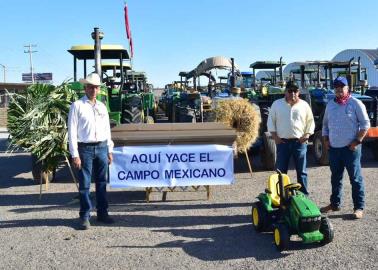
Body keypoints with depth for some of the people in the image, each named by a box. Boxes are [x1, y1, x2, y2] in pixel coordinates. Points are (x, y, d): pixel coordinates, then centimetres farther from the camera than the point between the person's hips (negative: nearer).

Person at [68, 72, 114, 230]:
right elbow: (72, 132, -7)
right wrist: (75, 155, -12)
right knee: (84, 185, 0)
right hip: (85, 148, -5)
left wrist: (109, 151, 12)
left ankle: (102, 213, 22)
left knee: (102, 182, 12)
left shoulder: (102, 106, 12)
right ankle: (85, 216, 10)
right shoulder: (77, 106, -3)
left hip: (102, 148, 5)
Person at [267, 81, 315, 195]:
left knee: (301, 171, 7)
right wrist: (275, 136, -3)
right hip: (282, 142, 0)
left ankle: (304, 194, 16)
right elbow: (271, 121, 6)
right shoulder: (277, 104, 4)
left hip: (300, 142, 0)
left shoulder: (304, 105, 4)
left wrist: (307, 134, -5)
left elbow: (310, 121, 9)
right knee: (281, 170, 4)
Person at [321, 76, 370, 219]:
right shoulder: (330, 104, 11)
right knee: (335, 178, 15)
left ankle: (359, 207, 7)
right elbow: (325, 124, 19)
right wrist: (325, 140, 8)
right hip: (333, 148, 6)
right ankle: (334, 204, 27)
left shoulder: (355, 103, -5)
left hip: (350, 148, -5)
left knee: (355, 179, 0)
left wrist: (357, 141, -13)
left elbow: (365, 124, -7)